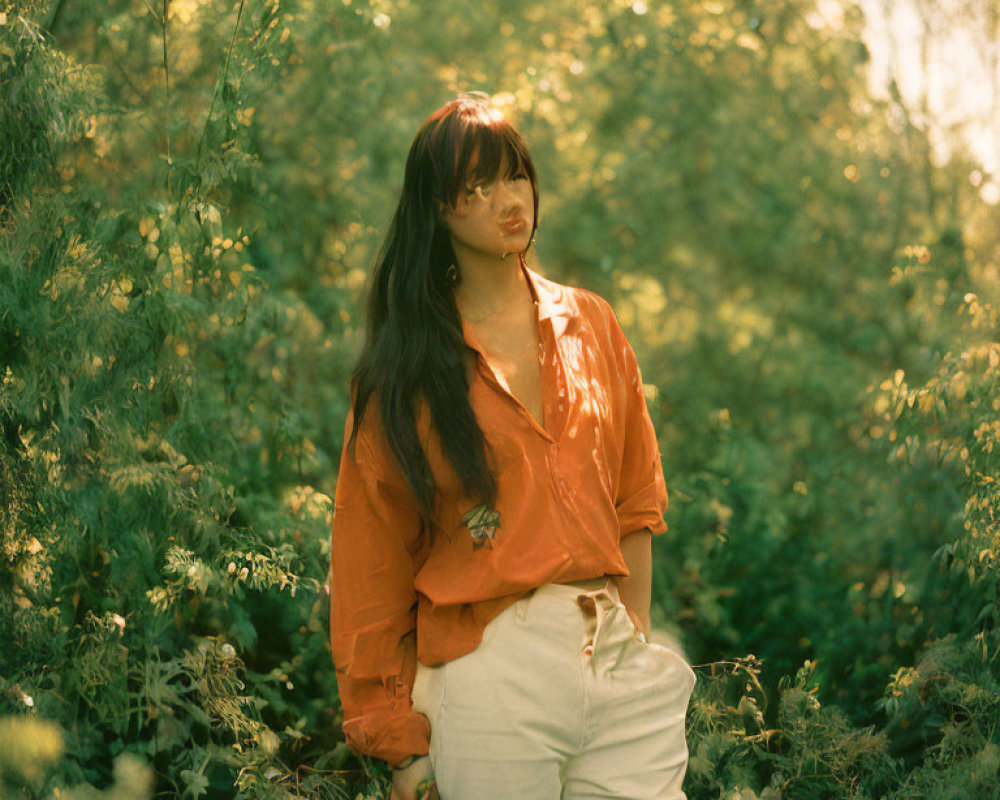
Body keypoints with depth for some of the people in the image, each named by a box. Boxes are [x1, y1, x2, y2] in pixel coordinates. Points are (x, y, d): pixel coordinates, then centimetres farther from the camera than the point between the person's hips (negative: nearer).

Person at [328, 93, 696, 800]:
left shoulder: (590, 324, 11)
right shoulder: (407, 365, 0)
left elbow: (634, 504, 14)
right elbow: (373, 562, -1)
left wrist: (640, 648, 8)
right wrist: (401, 740, -2)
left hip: (617, 662, 3)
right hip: (489, 672, -3)